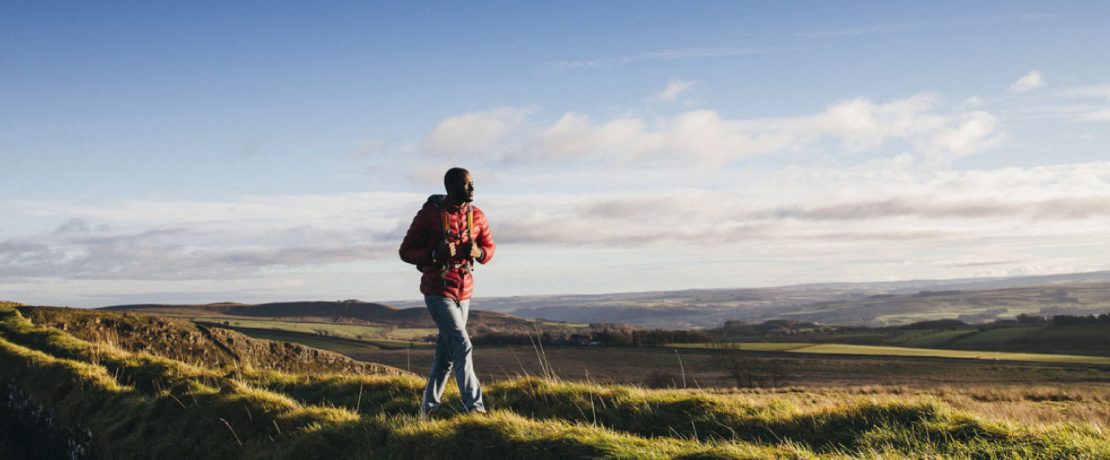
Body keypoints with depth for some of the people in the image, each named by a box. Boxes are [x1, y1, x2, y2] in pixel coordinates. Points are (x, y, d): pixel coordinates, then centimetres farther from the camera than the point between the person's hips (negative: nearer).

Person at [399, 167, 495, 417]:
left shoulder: (476, 215, 2)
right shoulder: (429, 214, -11)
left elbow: (489, 249, 13)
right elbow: (406, 252, -7)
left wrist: (478, 252, -11)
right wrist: (435, 254, -25)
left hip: (464, 291, 6)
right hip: (437, 290, -6)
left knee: (446, 353, 12)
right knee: (462, 346, -17)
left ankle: (428, 408, 25)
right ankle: (474, 407, -17)